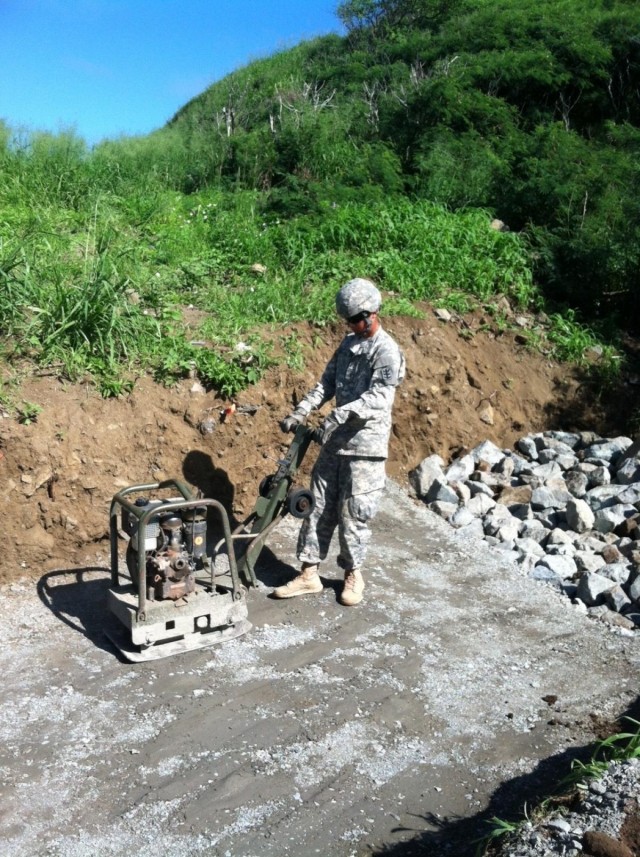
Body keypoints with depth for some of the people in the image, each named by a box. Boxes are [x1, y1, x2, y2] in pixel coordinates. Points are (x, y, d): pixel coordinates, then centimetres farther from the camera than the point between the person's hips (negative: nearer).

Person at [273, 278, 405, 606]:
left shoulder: (387, 351, -12)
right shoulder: (348, 343, 12)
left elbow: (377, 399, -23)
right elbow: (327, 382, 12)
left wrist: (338, 416, -33)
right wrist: (300, 412, -1)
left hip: (365, 445, -7)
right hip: (335, 442, 7)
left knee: (353, 513, 2)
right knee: (320, 507, 9)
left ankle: (353, 574, 21)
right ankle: (309, 574, 19)